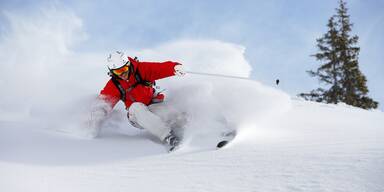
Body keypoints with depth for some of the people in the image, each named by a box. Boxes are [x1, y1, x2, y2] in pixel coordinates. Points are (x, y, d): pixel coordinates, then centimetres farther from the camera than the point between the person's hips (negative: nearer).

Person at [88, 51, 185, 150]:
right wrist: (95, 122, -10)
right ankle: (167, 136, -48)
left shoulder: (141, 69, -10)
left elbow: (161, 68, -21)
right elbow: (104, 102, -1)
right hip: (137, 114, -1)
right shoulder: (114, 85, -4)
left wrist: (175, 67, -42)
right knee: (136, 107, -35)